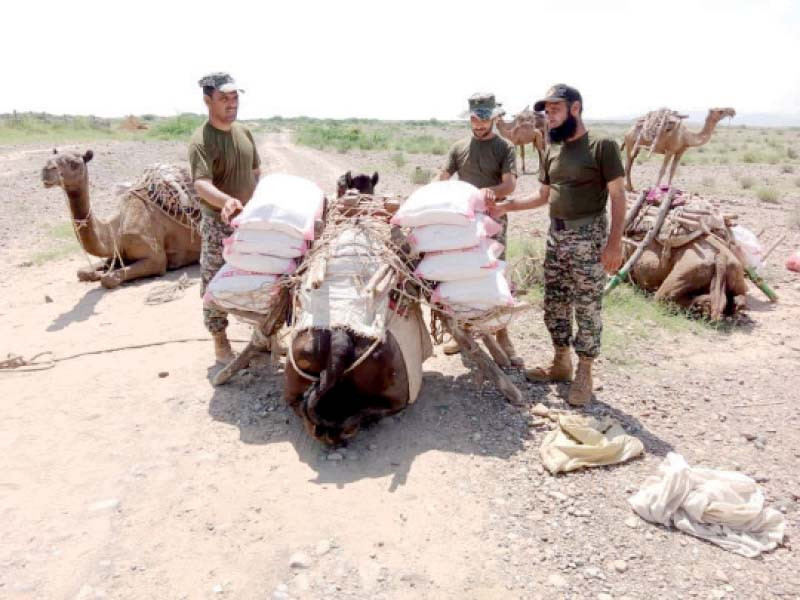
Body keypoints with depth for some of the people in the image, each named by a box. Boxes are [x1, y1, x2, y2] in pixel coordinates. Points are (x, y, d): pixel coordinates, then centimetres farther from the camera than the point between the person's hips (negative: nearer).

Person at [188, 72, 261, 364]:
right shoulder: (201, 140, -18)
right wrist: (225, 201, -51)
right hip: (219, 224, -6)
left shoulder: (244, 132, 6)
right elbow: (201, 184, -32)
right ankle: (220, 343, 17)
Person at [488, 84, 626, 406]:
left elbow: (617, 196, -11)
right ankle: (560, 363, 28)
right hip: (556, 235, 7)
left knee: (587, 307, -1)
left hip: (588, 237, -7)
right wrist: (506, 206, 6)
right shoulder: (551, 150, 11)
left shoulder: (602, 146, -9)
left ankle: (584, 373, 12)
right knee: (554, 303, 13)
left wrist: (614, 242, -18)